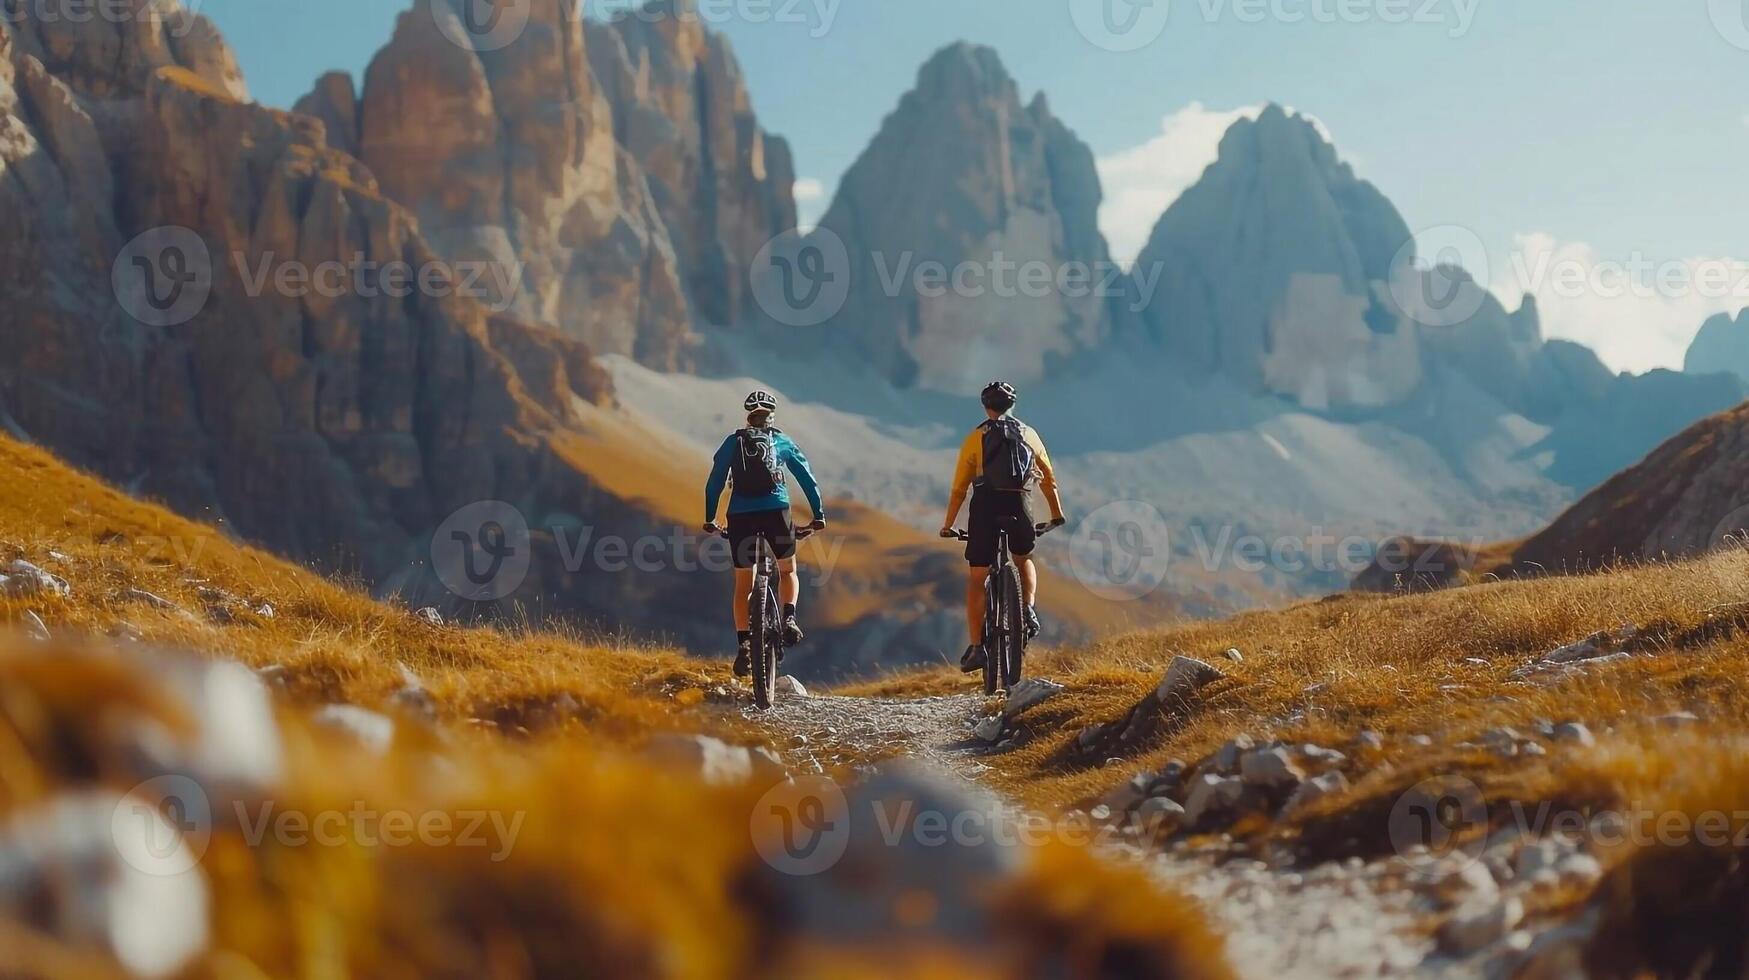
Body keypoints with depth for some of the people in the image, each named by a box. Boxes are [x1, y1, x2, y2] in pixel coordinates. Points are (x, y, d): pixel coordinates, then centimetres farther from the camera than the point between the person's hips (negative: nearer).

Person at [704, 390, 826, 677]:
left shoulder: (732, 442, 15)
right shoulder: (783, 442, 15)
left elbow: (714, 483, 11)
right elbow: (807, 479, 14)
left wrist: (709, 519, 17)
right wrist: (818, 514, 20)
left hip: (740, 516, 0)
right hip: (776, 511, 0)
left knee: (743, 585, 10)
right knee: (788, 571, 20)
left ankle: (744, 644, -3)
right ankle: (789, 618, -5)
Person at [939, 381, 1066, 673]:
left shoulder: (976, 438, 9)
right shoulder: (1029, 435, 15)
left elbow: (959, 488, 7)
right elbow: (1049, 479, 18)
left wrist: (948, 525, 14)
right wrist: (1057, 515, 30)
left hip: (986, 506, -2)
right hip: (1018, 506, 2)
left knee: (976, 581, 6)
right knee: (1024, 561, 30)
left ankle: (976, 648, -2)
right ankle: (1029, 609, 5)